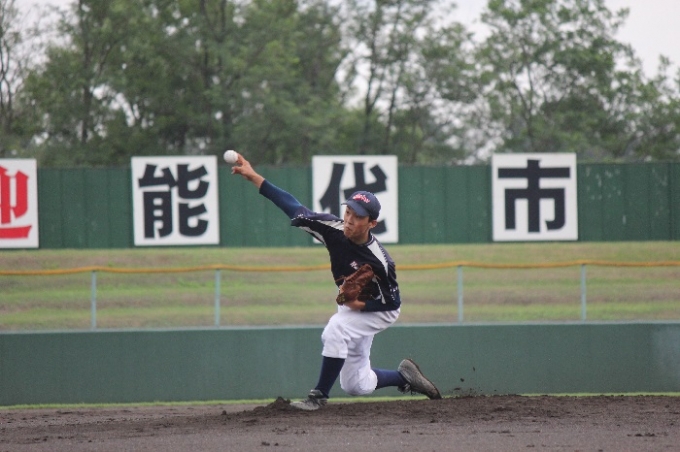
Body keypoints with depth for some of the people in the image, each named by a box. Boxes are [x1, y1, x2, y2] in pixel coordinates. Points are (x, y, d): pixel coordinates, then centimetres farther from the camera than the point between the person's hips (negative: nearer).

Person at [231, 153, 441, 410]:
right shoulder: (334, 229, -23)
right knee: (356, 386, 9)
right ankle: (404, 377, 33)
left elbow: (392, 302, -20)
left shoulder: (379, 261, -33)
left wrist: (359, 305, -34)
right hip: (351, 306, 6)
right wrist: (253, 177, -26)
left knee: (335, 331, -32)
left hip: (378, 312, -6)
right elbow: (294, 208, -21)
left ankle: (319, 396, -19)